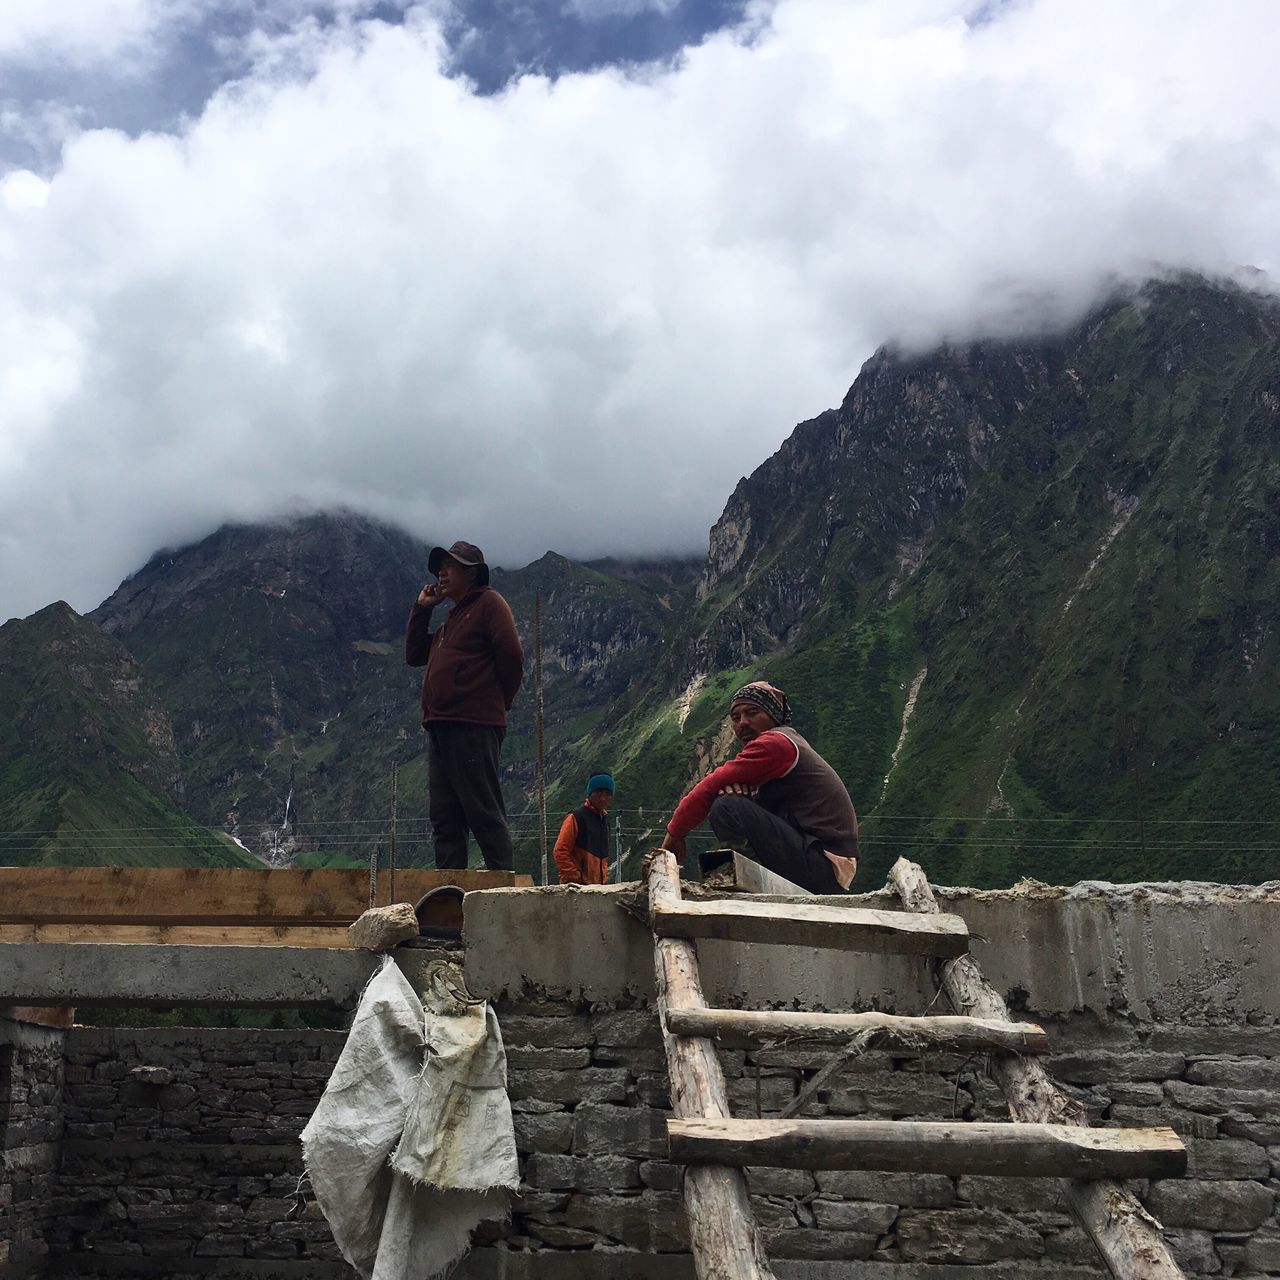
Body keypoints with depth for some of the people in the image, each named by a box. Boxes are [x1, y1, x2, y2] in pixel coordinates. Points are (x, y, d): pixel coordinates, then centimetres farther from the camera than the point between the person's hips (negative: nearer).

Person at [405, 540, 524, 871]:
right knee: (444, 817, 8)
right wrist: (421, 609, 18)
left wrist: (498, 701, -3)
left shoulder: (489, 603, -1)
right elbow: (414, 655, 24)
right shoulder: (452, 617, 26)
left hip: (473, 727, -9)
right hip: (439, 726, 9)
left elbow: (511, 655, -12)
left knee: (484, 813, -9)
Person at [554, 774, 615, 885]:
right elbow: (560, 852, -11)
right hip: (577, 886, -8)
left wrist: (605, 878, 15)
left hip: (600, 885, 8)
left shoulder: (604, 818, 17)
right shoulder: (575, 817, -7)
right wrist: (576, 879, -14)